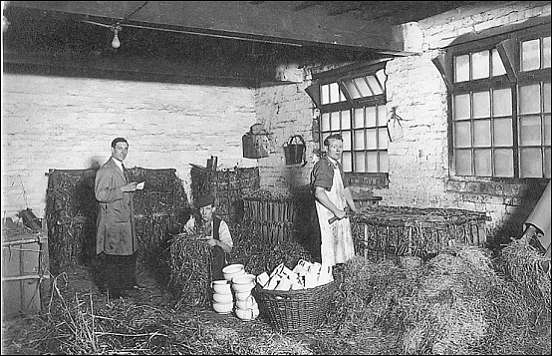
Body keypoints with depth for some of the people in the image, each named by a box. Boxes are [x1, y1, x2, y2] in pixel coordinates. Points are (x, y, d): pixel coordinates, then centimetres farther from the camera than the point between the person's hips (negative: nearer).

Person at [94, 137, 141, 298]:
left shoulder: (122, 169, 16)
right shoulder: (105, 170, -14)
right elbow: (100, 195, -22)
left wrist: (131, 189, 12)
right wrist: (122, 189, -24)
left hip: (125, 218, 9)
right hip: (112, 220, -9)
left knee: (130, 251, 14)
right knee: (111, 255, -1)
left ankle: (128, 282, 27)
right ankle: (111, 287, 10)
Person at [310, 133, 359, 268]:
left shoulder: (338, 165, 13)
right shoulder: (323, 166, -18)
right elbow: (319, 193, -27)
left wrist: (353, 208, 21)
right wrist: (336, 210, -24)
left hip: (341, 212, 10)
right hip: (328, 214, -9)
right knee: (329, 243, -4)